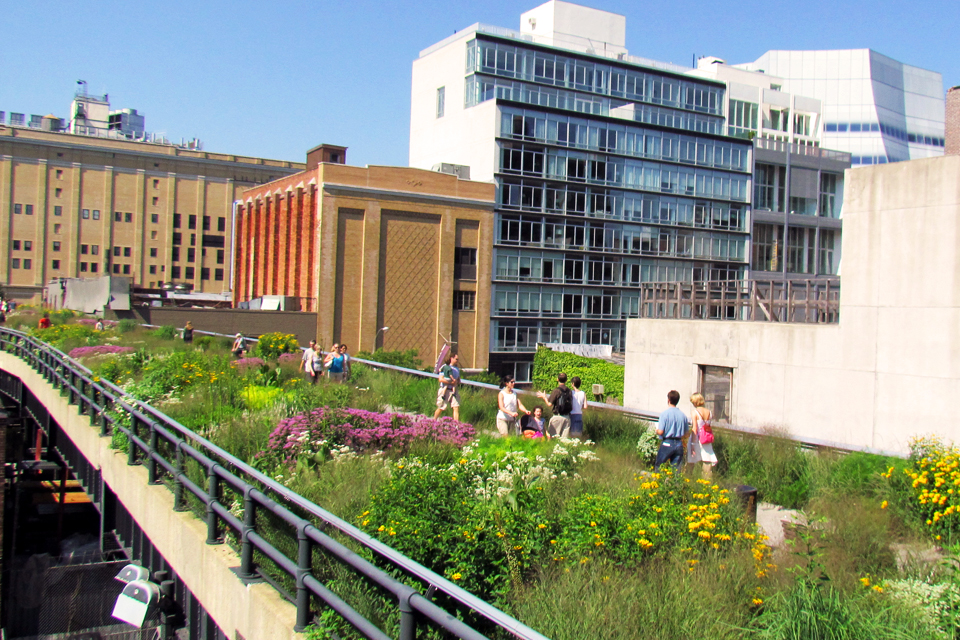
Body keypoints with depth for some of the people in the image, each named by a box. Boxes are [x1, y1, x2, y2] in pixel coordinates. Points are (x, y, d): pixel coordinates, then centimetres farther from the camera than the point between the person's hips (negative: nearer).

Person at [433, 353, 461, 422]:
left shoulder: (457, 368, 15)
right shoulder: (444, 367, -6)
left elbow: (459, 380, 21)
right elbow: (441, 379, -14)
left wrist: (458, 382, -2)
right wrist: (451, 383, -16)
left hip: (454, 390, 5)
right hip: (445, 390, -5)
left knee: (456, 407, -8)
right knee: (441, 408, 4)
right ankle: (434, 421, 25)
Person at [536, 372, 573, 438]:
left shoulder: (556, 391, -11)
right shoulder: (569, 391, 4)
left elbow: (550, 403, -12)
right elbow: (571, 405, 9)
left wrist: (544, 397, 7)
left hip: (557, 416, -5)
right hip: (567, 417, 5)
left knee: (552, 436, 2)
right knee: (565, 438, 6)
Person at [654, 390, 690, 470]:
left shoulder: (665, 413, -12)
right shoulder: (682, 415, 1)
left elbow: (660, 432, -15)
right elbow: (686, 432, 7)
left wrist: (656, 430, 6)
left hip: (667, 443, -4)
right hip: (679, 444, 4)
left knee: (658, 466, 10)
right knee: (676, 469, 8)